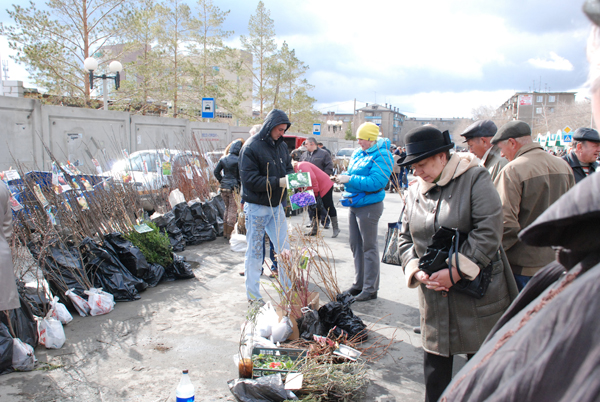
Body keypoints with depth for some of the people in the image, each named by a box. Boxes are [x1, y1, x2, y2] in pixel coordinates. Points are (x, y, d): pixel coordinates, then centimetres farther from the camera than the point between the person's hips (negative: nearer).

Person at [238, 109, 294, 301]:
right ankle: (253, 296, 20)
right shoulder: (251, 147, -14)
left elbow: (288, 168, 15)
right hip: (257, 207, -6)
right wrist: (277, 182, -25)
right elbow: (249, 179, -20)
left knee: (285, 249, 9)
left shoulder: (281, 145, 7)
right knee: (254, 252, 7)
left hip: (276, 206, 6)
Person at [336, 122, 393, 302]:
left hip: (369, 206, -8)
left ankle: (371, 289, 11)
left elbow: (376, 182, -23)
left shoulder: (382, 156, -14)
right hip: (354, 205, 9)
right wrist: (343, 178, -1)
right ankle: (359, 284, 28)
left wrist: (350, 179, -22)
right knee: (356, 246, 15)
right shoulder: (357, 153, 11)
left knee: (369, 248, 0)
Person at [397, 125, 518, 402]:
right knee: (434, 366, 13)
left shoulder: (475, 178, -8)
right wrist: (416, 271, -7)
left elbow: (488, 232, -17)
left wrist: (456, 271, -21)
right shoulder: (415, 191, 8)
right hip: (435, 298, 5)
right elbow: (406, 239, 11)